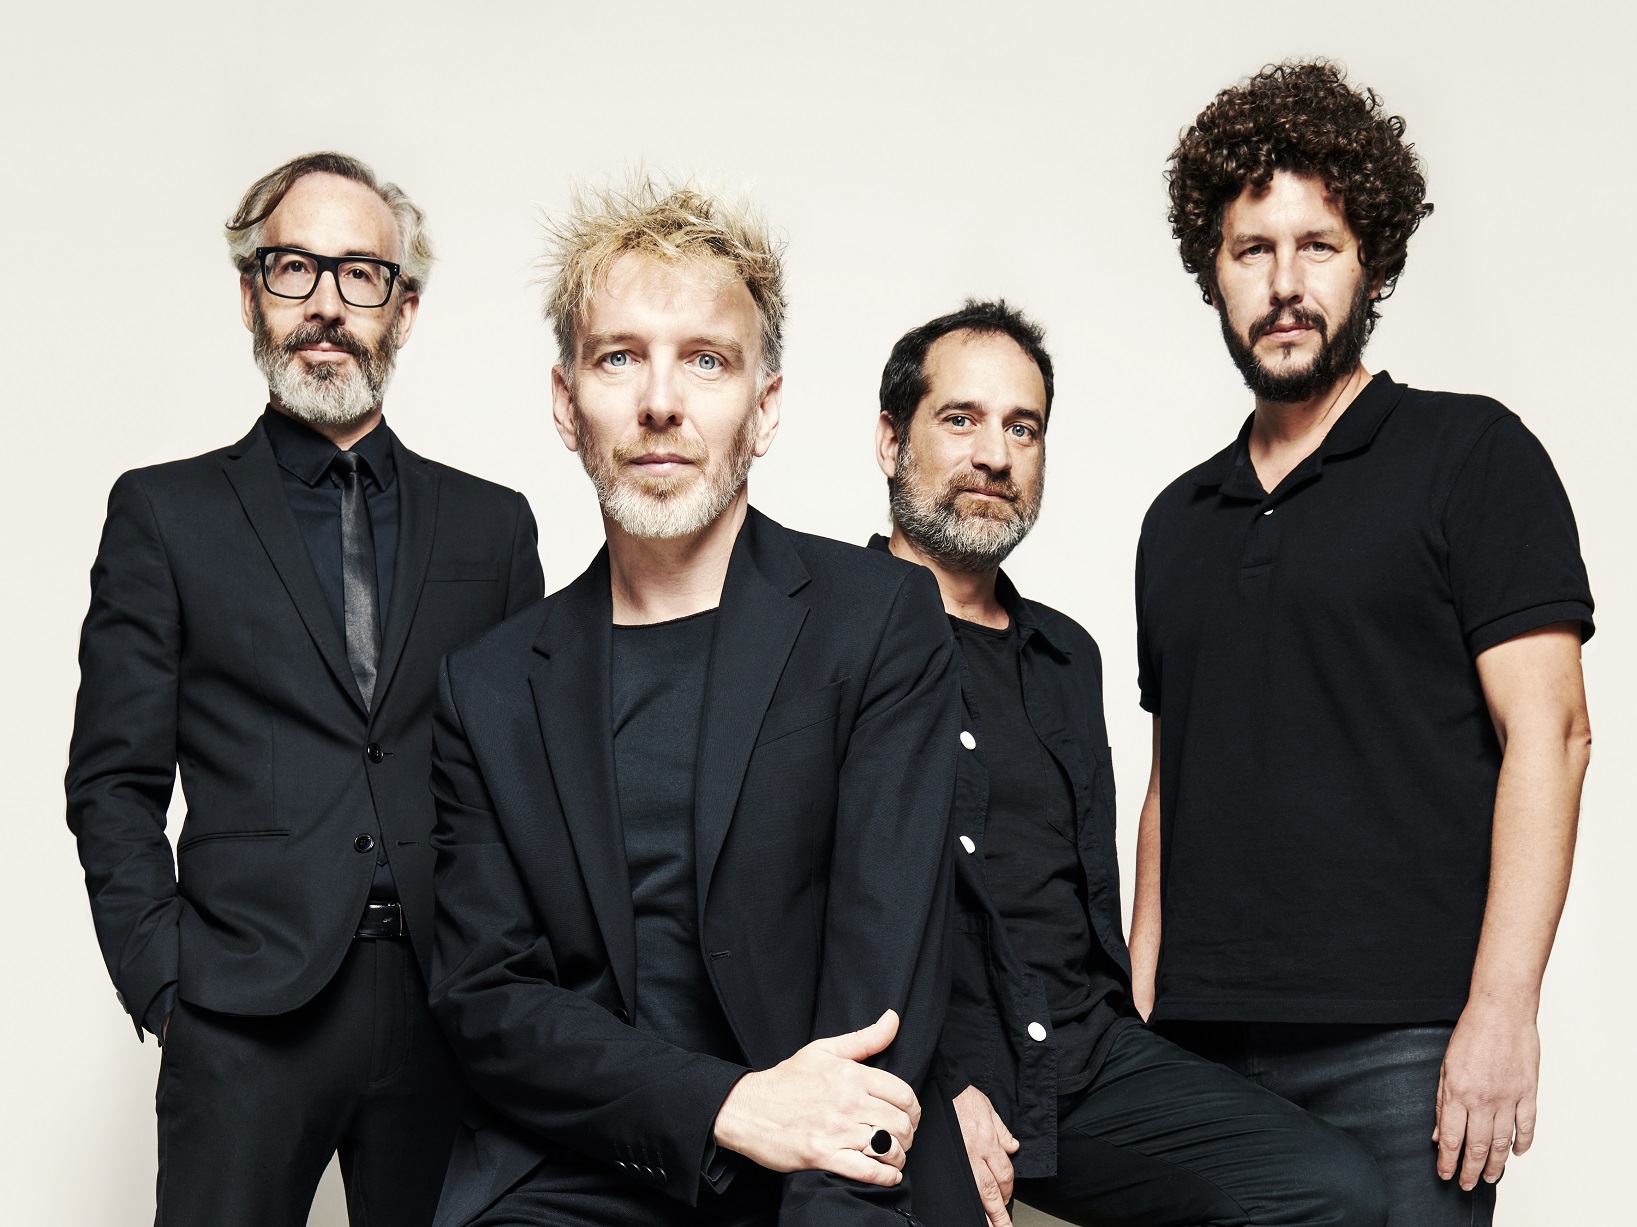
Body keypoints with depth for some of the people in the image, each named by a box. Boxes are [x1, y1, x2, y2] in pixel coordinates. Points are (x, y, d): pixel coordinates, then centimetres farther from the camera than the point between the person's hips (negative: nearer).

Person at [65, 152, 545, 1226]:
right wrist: (166, 991, -5)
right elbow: (116, 786, 3)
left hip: (450, 1013, 2)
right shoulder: (166, 514, 6)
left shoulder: (493, 523, 11)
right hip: (247, 1017, -1)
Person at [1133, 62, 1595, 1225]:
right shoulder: (1180, 521, 16)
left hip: (1397, 1041, -4)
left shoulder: (1469, 455, 0)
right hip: (1202, 1046, 5)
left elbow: (1547, 730, -8)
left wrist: (1501, 1010, -15)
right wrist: (1138, 1014, 11)